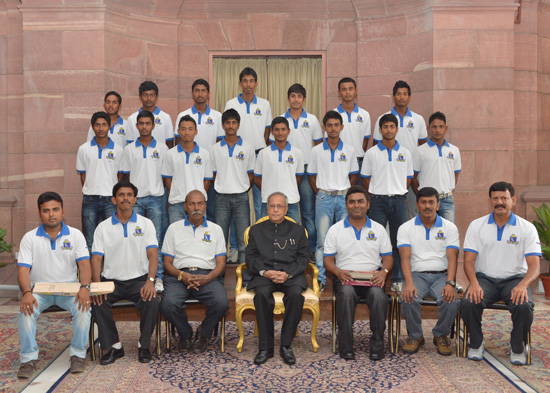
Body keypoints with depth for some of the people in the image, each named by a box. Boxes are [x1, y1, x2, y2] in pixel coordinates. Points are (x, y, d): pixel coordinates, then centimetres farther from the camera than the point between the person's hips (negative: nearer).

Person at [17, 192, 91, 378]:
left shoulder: (75, 235, 3)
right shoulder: (29, 238, 2)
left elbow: (84, 264, -6)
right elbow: (23, 269, -5)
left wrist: (84, 287, -26)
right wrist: (26, 293, -25)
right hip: (39, 290, 0)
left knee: (83, 309, -28)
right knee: (26, 310, -29)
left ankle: (78, 354, -10)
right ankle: (29, 358, -14)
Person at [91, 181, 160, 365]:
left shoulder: (146, 224, 7)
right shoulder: (103, 227, 9)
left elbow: (153, 254, -4)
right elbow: (96, 258, 1)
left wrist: (150, 281, -21)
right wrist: (97, 284, -18)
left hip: (139, 279, -1)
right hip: (112, 280, 1)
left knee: (152, 301, -30)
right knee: (96, 301, -28)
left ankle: (144, 345, -7)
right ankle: (113, 345, -9)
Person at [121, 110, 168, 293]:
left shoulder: (162, 148, 6)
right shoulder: (130, 149, 8)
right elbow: (127, 175, 10)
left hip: (156, 197, -1)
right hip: (135, 198, 1)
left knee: (156, 239, 0)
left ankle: (158, 277, 5)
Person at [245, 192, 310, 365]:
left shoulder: (297, 230, 18)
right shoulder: (256, 230, 19)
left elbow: (303, 258, 8)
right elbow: (251, 258, 9)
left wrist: (287, 273, -11)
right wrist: (265, 272, -10)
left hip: (291, 275, 0)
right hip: (263, 275, 0)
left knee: (296, 294, -34)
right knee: (262, 294, -34)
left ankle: (286, 346, -22)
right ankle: (265, 347, -23)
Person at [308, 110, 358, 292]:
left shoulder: (349, 150, 5)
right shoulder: (317, 151, 3)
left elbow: (354, 175, 11)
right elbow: (312, 175, 8)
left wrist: (346, 193, 2)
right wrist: (320, 193, 0)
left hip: (344, 198, 1)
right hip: (324, 198, -1)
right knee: (322, 240, -1)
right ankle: (320, 278, 5)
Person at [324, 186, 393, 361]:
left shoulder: (378, 229, 15)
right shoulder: (335, 230, 11)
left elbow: (388, 257, 12)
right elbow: (328, 260, 7)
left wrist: (384, 272, -10)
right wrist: (338, 272, -14)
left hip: (372, 277, 1)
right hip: (345, 277, -1)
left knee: (378, 294, -33)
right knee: (346, 293, -35)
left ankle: (377, 343, -18)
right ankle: (345, 344, -25)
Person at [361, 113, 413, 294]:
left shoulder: (405, 153, 7)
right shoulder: (371, 153, 2)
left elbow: (408, 178, 13)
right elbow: (365, 177, 6)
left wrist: (398, 192, 5)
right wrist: (377, 193, 2)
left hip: (399, 200, 2)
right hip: (378, 201, -1)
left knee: (399, 241, 5)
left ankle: (397, 280, 15)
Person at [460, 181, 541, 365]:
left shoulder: (527, 228, 2)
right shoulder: (477, 225, 5)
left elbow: (534, 265, -6)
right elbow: (469, 260, -1)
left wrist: (523, 285, -27)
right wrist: (474, 283, -22)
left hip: (514, 279, 0)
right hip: (485, 278, 1)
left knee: (524, 306, -32)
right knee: (468, 303, -29)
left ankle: (517, 347, -2)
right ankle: (476, 343, 0)